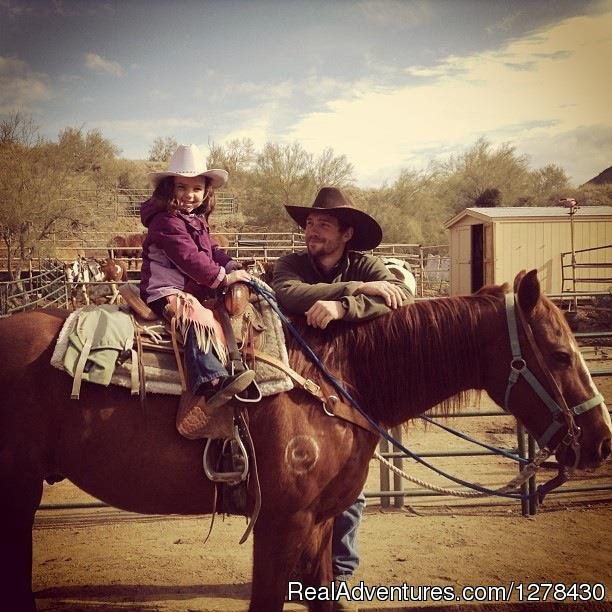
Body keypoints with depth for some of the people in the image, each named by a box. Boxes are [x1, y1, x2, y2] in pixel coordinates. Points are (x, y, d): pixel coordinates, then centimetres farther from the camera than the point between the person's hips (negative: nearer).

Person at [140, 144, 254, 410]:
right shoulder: (167, 221, -13)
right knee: (198, 317, -33)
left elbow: (213, 251, 20)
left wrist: (233, 268, 1)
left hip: (194, 289, 11)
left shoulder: (197, 221, 19)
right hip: (165, 292, -11)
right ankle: (210, 382, -48)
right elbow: (189, 258, -21)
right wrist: (223, 278, -18)